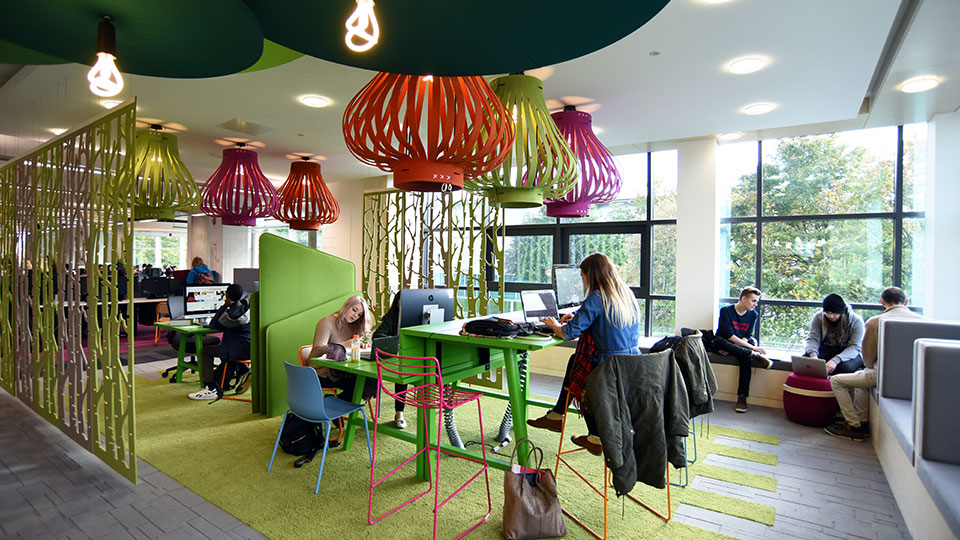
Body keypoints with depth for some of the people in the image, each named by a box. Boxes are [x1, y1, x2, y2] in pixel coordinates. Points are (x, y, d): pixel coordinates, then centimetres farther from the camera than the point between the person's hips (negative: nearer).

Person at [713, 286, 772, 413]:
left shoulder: (753, 315, 4)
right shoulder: (726, 310, -12)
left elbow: (747, 337, -3)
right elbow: (730, 336, -21)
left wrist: (731, 349, -21)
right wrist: (753, 348, -27)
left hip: (740, 346, 3)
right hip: (723, 344, -3)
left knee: (746, 358, -32)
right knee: (718, 340, -37)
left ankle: (742, 398, -32)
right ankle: (754, 355, -36)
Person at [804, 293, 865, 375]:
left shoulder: (856, 321, -12)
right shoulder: (818, 317, -5)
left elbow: (854, 347, -20)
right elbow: (813, 339, -10)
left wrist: (836, 360, -37)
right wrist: (813, 355, -33)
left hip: (847, 352, -2)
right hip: (826, 349, 2)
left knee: (845, 366, -37)